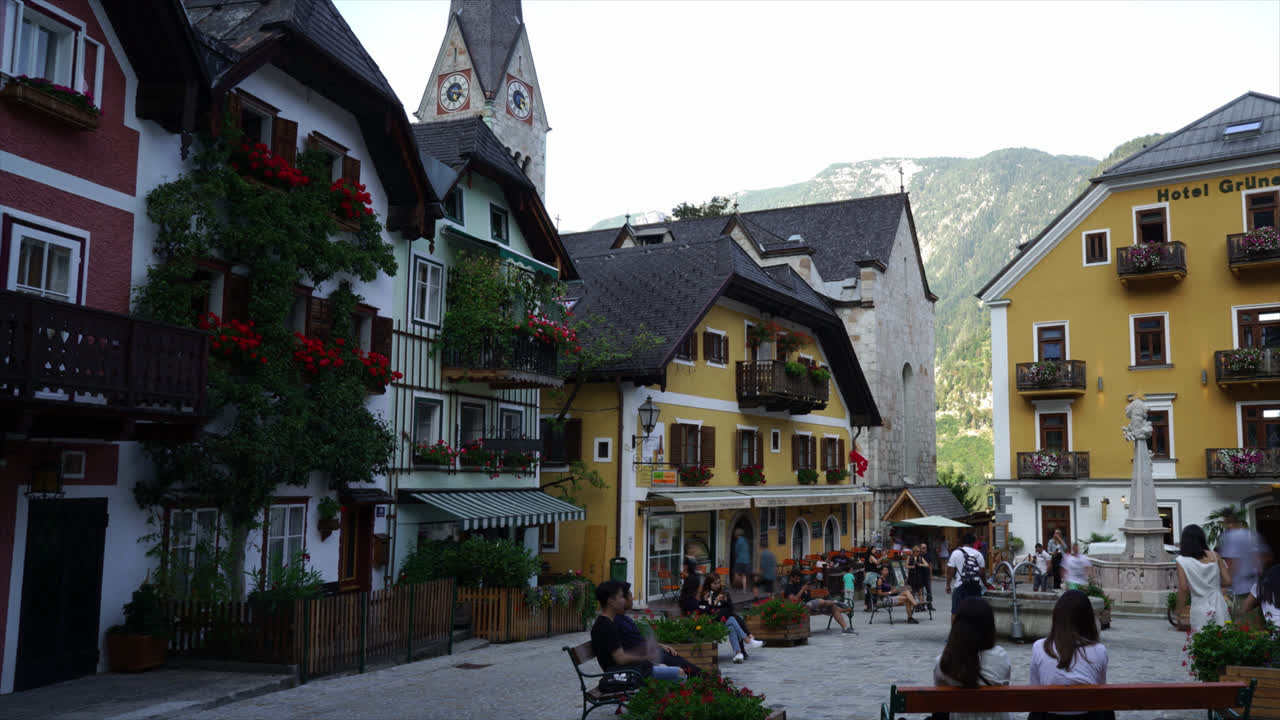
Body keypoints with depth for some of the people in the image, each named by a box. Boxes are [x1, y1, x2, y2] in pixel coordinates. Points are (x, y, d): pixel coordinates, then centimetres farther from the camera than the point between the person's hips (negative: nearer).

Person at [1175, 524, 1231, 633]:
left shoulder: (1182, 561, -5)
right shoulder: (1214, 556, 2)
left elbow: (1183, 588, -8)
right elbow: (1227, 581, 2)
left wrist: (1179, 611, 2)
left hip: (1199, 610, -2)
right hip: (1219, 607, 3)